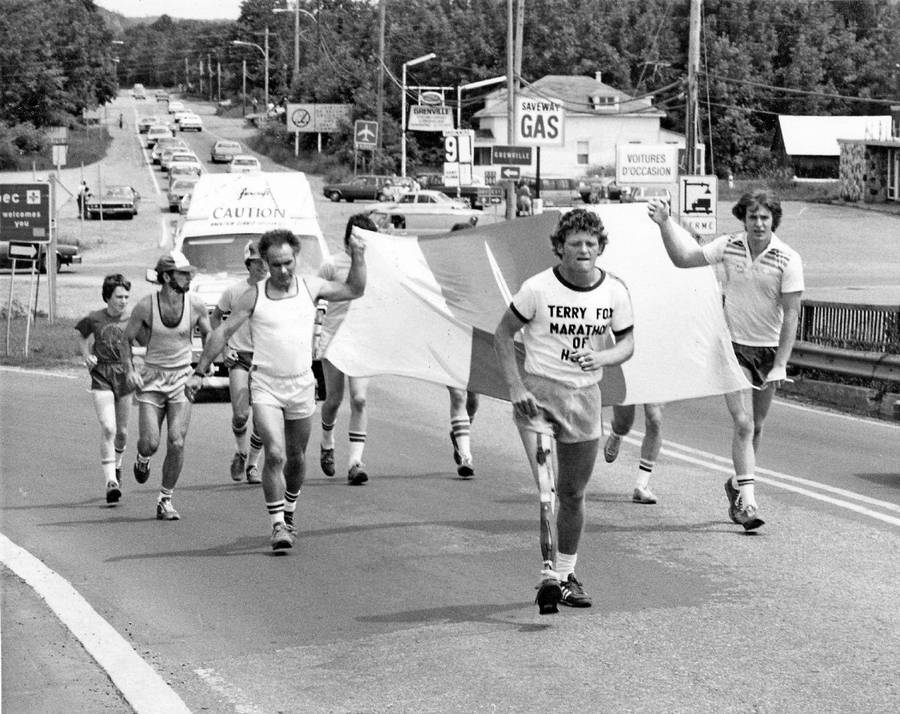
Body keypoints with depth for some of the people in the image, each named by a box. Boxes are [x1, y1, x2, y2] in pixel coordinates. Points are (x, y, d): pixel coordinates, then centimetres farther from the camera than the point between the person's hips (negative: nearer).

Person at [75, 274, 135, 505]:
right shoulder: (94, 319, -3)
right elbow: (82, 338, 16)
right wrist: (86, 355, -3)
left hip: (125, 375, 2)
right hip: (101, 376, -2)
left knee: (122, 431, 12)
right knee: (108, 428, -16)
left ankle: (116, 465, 42)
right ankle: (110, 481, -18)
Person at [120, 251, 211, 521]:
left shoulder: (195, 304, -5)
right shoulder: (146, 306, -9)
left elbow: (208, 335, 11)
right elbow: (127, 339, 5)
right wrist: (129, 371, -8)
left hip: (182, 379, 1)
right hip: (152, 379, -1)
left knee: (176, 443, -11)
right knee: (150, 443, -10)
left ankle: (165, 500, 5)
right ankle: (142, 458, 29)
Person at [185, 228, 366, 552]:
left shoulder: (310, 287, 3)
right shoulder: (253, 296, -4)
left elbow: (354, 290, 15)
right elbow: (222, 332, 2)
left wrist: (358, 257, 1)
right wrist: (199, 372, 2)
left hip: (301, 385, 3)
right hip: (265, 386, -3)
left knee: (296, 458, 14)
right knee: (275, 455, -16)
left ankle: (288, 512, 37)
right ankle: (278, 525, -11)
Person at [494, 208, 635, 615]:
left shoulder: (615, 291, -1)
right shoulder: (538, 288, -11)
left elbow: (627, 343, 8)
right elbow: (503, 334, -2)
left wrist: (601, 357, -15)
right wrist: (516, 387, -12)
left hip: (585, 396, 4)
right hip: (538, 390, -4)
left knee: (573, 493, 13)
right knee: (544, 486, -19)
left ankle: (566, 575, 28)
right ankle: (547, 575, -22)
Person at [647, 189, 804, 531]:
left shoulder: (788, 259, -12)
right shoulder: (729, 247, -6)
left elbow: (791, 315, -12)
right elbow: (682, 259, 2)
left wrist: (781, 364, -16)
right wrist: (664, 223, -11)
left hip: (769, 349, 1)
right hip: (734, 346, -1)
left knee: (755, 427, 12)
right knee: (743, 423, -13)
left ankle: (737, 485, 34)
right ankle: (747, 500, -15)